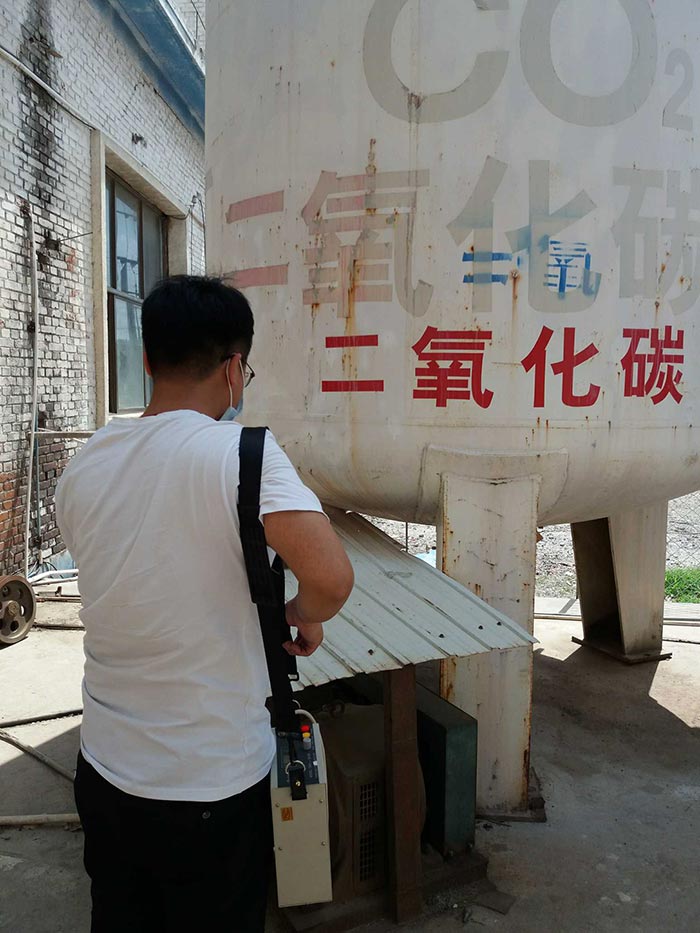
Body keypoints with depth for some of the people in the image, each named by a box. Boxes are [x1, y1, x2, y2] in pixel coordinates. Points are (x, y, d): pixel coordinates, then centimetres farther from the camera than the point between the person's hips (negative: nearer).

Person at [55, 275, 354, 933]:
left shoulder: (83, 465, -3)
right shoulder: (241, 453, -22)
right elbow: (330, 578, -33)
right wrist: (302, 616, -11)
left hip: (103, 772, 5)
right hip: (213, 786, -5)